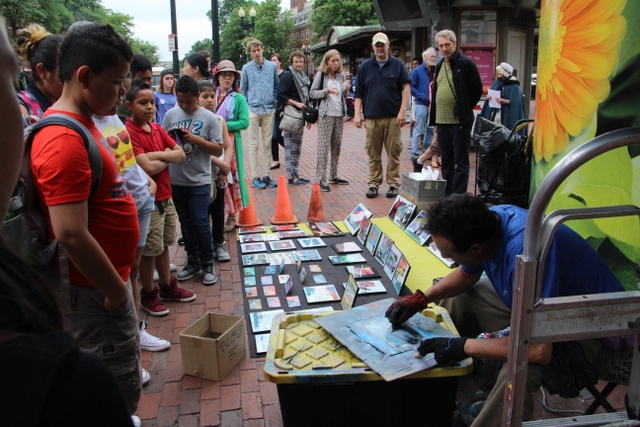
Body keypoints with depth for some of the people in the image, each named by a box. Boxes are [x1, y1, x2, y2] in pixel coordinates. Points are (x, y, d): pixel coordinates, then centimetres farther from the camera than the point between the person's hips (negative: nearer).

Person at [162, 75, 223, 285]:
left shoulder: (209, 118, -6)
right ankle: (193, 261, 27)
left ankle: (208, 264, 13)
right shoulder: (170, 115, 4)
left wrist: (196, 139, -19)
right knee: (186, 222, 14)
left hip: (199, 180, -4)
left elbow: (219, 149, -8)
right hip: (175, 180, 4)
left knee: (200, 222, -4)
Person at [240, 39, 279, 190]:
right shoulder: (246, 68, 1)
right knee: (254, 144, 1)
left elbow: (277, 86, 13)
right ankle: (255, 177, 7)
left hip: (269, 109, 2)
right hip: (253, 109, -2)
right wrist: (246, 106, 1)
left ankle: (266, 175, 16)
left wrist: (274, 102, 7)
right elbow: (243, 89, 8)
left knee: (267, 143, 7)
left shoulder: (272, 66, 5)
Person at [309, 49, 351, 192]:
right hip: (326, 115, -5)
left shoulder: (342, 75, 10)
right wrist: (327, 91, -16)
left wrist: (347, 82, -4)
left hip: (339, 115, 5)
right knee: (323, 147, -7)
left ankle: (334, 176, 21)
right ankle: (321, 179, -5)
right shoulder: (321, 75, -1)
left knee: (337, 146, 11)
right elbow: (312, 94, -4)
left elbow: (345, 96, 12)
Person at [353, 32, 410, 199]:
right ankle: (374, 184, 14)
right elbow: (359, 93, 10)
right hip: (371, 117, 1)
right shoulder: (365, 66, 11)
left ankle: (393, 184, 10)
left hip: (393, 117, -1)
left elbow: (406, 88, 1)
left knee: (394, 153, 2)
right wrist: (357, 114, 1)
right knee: (373, 154, 5)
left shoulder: (398, 65, 6)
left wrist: (402, 112, -8)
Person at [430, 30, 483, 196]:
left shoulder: (466, 63, -5)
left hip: (460, 122, -7)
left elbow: (477, 90, -4)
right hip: (442, 122, 7)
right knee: (446, 162, 12)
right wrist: (434, 120, 14)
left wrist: (464, 110, -2)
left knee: (461, 162, -2)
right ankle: (447, 196, 19)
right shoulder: (439, 66, 16)